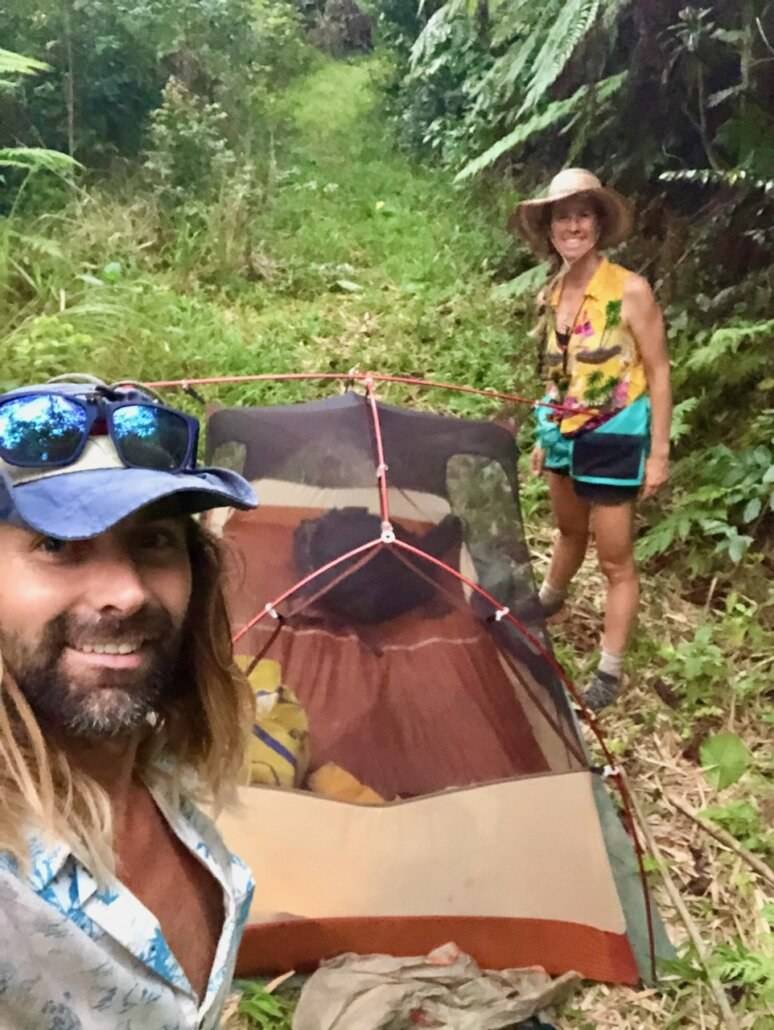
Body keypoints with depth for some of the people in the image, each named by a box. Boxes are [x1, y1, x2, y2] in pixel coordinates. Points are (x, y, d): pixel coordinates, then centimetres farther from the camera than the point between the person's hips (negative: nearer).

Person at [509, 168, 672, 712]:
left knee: (616, 558, 3)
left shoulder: (631, 291, -17)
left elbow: (658, 373, -13)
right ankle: (548, 602, 52)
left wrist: (659, 451, -14)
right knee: (570, 530, 27)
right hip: (565, 434, 6)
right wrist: (546, 433, 17)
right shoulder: (552, 294, 2)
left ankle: (610, 672, 15)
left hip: (613, 438, -6)